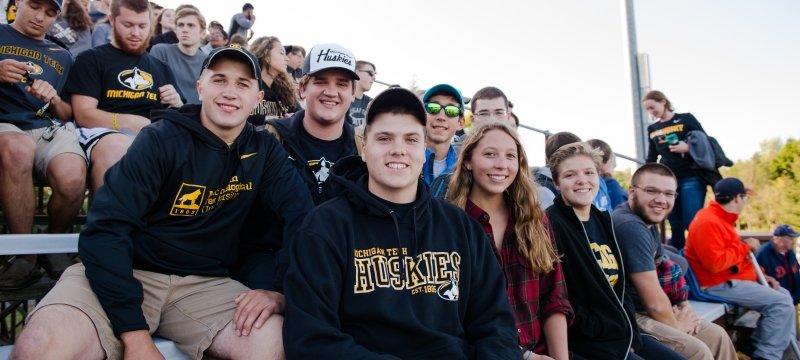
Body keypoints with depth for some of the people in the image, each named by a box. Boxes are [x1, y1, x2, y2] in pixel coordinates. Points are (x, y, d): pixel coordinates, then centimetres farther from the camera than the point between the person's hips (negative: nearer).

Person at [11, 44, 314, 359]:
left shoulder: (264, 150, 5)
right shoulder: (162, 139, -7)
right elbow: (106, 228, -15)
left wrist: (281, 291, -21)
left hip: (205, 284, 3)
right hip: (131, 272, -2)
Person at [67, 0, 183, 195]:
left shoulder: (162, 68, 27)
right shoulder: (91, 59, 14)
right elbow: (84, 115, 0)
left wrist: (177, 104, 1)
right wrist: (135, 122, -13)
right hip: (106, 132, -3)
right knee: (115, 149, -41)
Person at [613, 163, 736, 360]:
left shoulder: (648, 222, 8)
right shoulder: (631, 226, -25)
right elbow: (655, 303, -23)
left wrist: (684, 307, 2)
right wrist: (676, 325, -3)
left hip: (642, 310, 10)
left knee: (716, 335, 13)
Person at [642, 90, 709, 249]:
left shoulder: (686, 119, 2)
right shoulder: (652, 129, 13)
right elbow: (651, 159, 18)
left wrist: (688, 148, -16)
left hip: (691, 179, -4)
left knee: (692, 224, -10)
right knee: (676, 227, 5)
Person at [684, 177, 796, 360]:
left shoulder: (720, 218, 13)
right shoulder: (708, 222, -21)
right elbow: (715, 263, -29)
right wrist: (745, 246, -17)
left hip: (730, 279, 11)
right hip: (718, 285, -11)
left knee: (784, 295, 15)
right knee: (781, 303, -16)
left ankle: (758, 345, 14)